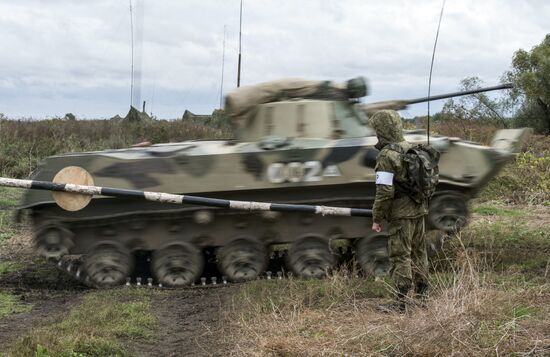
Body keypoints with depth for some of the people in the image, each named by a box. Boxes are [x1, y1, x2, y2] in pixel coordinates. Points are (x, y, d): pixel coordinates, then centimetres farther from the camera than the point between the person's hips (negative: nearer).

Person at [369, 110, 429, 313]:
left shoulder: (387, 156, -17)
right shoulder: (412, 149, 7)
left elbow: (384, 191, -21)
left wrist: (377, 218, -12)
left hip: (400, 213, -8)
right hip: (419, 210, 8)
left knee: (400, 257, -3)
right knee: (418, 253, 16)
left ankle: (401, 303, -1)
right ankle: (423, 295, 25)